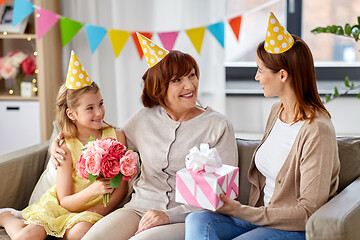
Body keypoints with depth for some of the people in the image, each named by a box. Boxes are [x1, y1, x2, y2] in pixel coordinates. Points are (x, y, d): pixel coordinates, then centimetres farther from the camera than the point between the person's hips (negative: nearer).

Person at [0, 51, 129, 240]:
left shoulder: (116, 137, -6)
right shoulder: (66, 148, -10)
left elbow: (123, 185, -3)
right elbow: (65, 201, -10)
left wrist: (100, 211, -18)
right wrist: (92, 190, -29)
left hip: (97, 209, -1)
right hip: (61, 207, 1)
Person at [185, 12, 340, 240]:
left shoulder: (317, 130, -19)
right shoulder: (277, 111, 9)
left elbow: (309, 211, -18)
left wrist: (240, 211, -19)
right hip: (262, 216, 8)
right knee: (197, 221, -18)